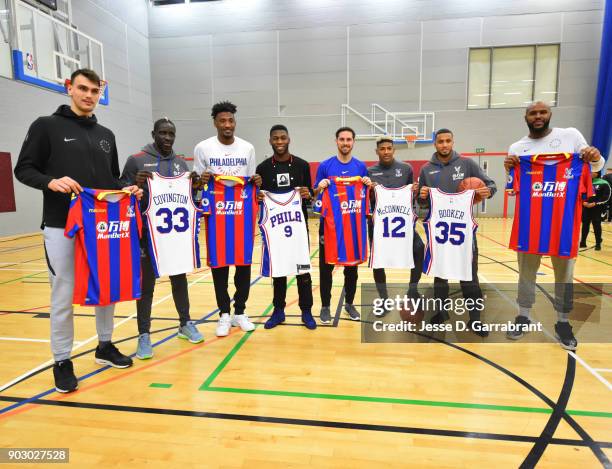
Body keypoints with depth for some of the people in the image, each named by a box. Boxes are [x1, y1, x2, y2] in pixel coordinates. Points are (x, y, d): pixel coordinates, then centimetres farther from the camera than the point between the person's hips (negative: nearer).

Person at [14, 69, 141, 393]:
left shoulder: (106, 135, 14)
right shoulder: (46, 126, 1)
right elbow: (24, 169, -2)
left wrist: (127, 190, -3)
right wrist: (51, 181, -21)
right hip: (61, 226, -4)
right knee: (63, 295, 2)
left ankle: (105, 346, 30)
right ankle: (62, 361, 18)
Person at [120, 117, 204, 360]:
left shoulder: (181, 163, 10)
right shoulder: (136, 160, -3)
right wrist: (136, 185, -22)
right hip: (147, 231, -4)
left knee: (180, 278, 14)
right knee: (146, 283, 5)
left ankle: (185, 324, 29)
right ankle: (144, 334, 16)